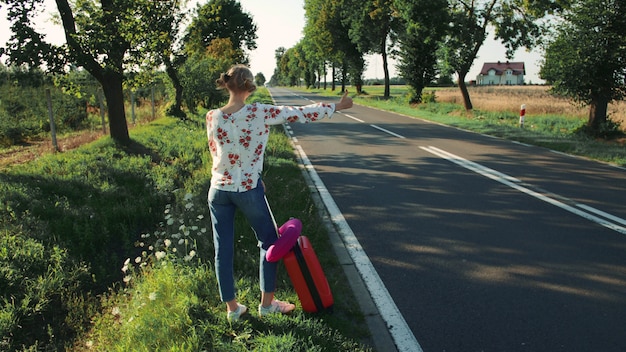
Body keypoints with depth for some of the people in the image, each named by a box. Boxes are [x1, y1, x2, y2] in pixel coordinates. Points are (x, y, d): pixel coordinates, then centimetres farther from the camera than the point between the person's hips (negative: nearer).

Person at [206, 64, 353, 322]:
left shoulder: (212, 118, -4)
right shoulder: (259, 113, -15)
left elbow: (216, 153, 8)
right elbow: (301, 114, -8)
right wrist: (337, 106, 3)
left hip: (219, 189, 4)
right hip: (248, 190, -4)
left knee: (223, 250, 12)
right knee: (269, 242, 16)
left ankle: (232, 307, 23)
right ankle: (267, 303, 24)